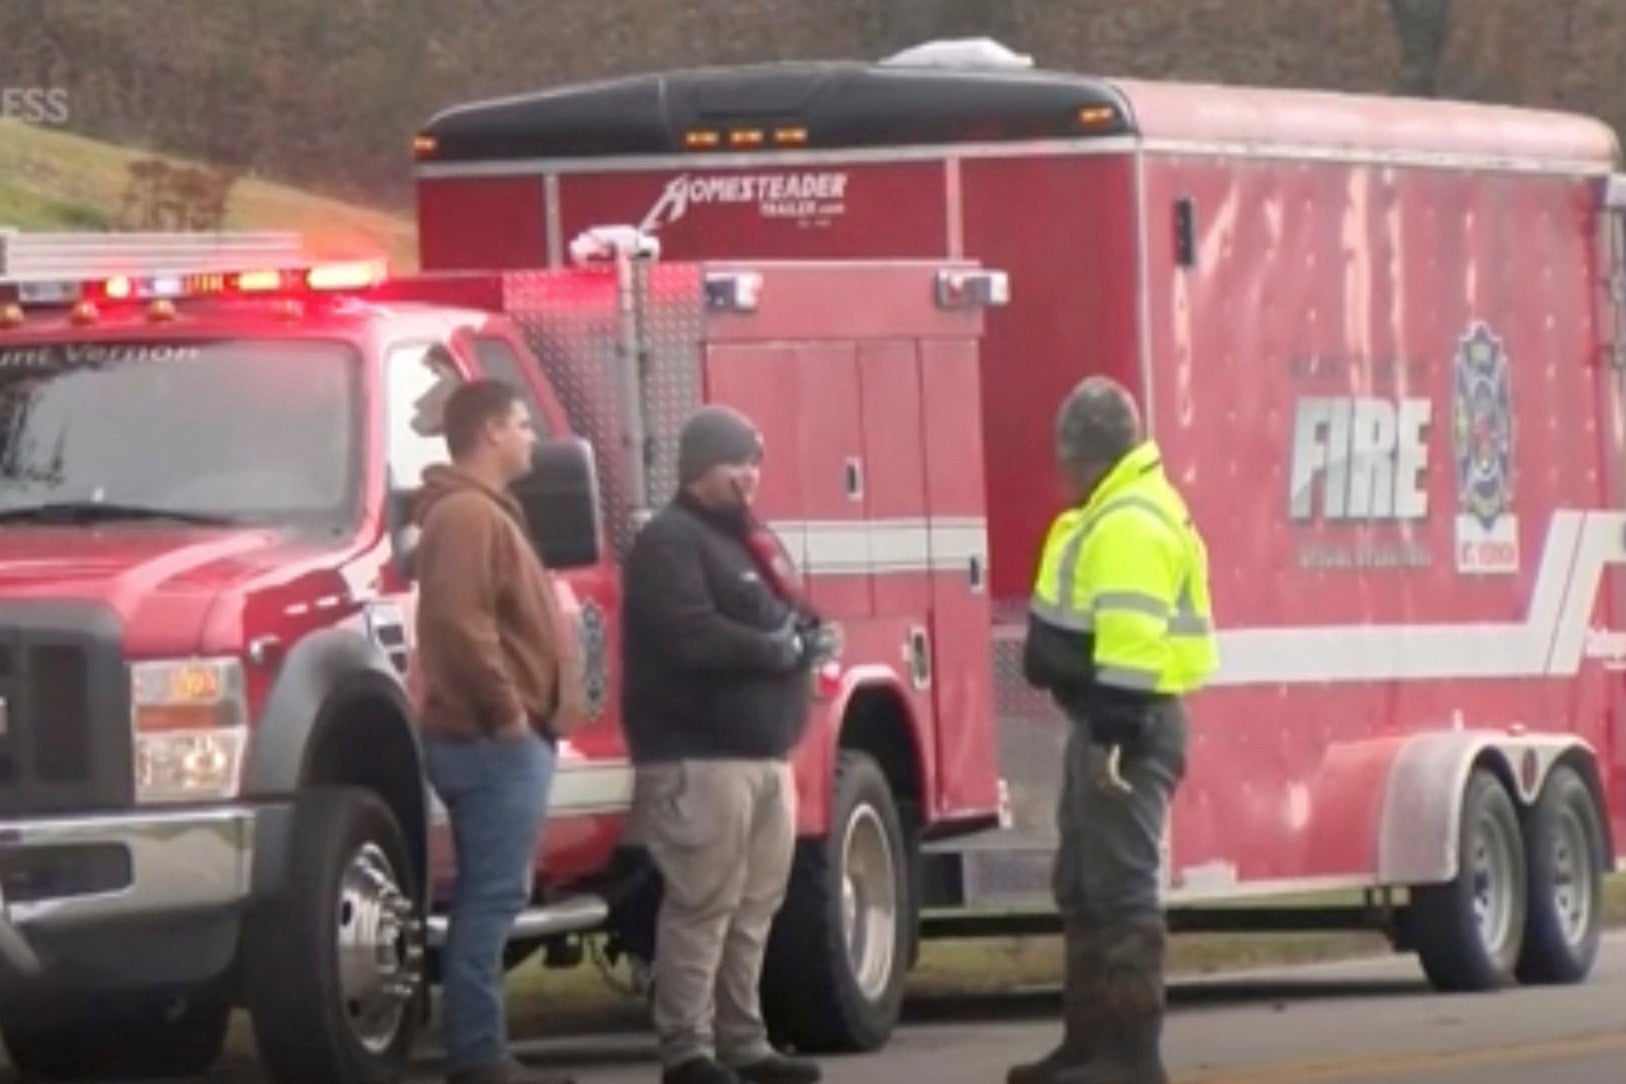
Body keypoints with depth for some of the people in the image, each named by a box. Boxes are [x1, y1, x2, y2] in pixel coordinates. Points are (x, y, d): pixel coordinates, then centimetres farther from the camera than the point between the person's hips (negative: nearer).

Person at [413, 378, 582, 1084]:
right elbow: (459, 622, -24)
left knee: (493, 898, 12)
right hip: (496, 740, -11)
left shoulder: (486, 513, 22)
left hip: (504, 739, 11)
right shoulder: (467, 516, -13)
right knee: (493, 898, -11)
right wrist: (506, 711, -21)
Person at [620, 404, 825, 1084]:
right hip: (700, 756, -9)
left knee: (753, 911, 10)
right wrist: (775, 649, -11)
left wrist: (801, 634, 0)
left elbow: (784, 621, 23)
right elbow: (693, 637, -22)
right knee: (701, 908, -11)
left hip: (763, 753, 9)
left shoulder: (741, 538, 21)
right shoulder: (670, 542, -9)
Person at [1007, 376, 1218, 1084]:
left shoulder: (1133, 524, -17)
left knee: (1120, 890, -10)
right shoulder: (1110, 515, 18)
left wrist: (1113, 740, -26)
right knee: (1083, 887, 17)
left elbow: (1132, 641, -24)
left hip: (1126, 730, -12)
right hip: (1103, 725, 12)